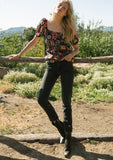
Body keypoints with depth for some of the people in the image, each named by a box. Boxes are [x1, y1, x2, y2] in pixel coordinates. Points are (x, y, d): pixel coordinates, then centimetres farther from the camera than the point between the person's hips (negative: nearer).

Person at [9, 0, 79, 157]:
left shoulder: (70, 29, 0)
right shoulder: (44, 23, 1)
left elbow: (76, 48, 11)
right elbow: (34, 41, 13)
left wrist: (71, 54, -12)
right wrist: (19, 54, 17)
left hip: (66, 66, -1)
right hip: (51, 66, 1)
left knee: (66, 103, 0)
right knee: (42, 98, -13)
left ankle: (68, 138, 14)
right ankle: (59, 125, 14)